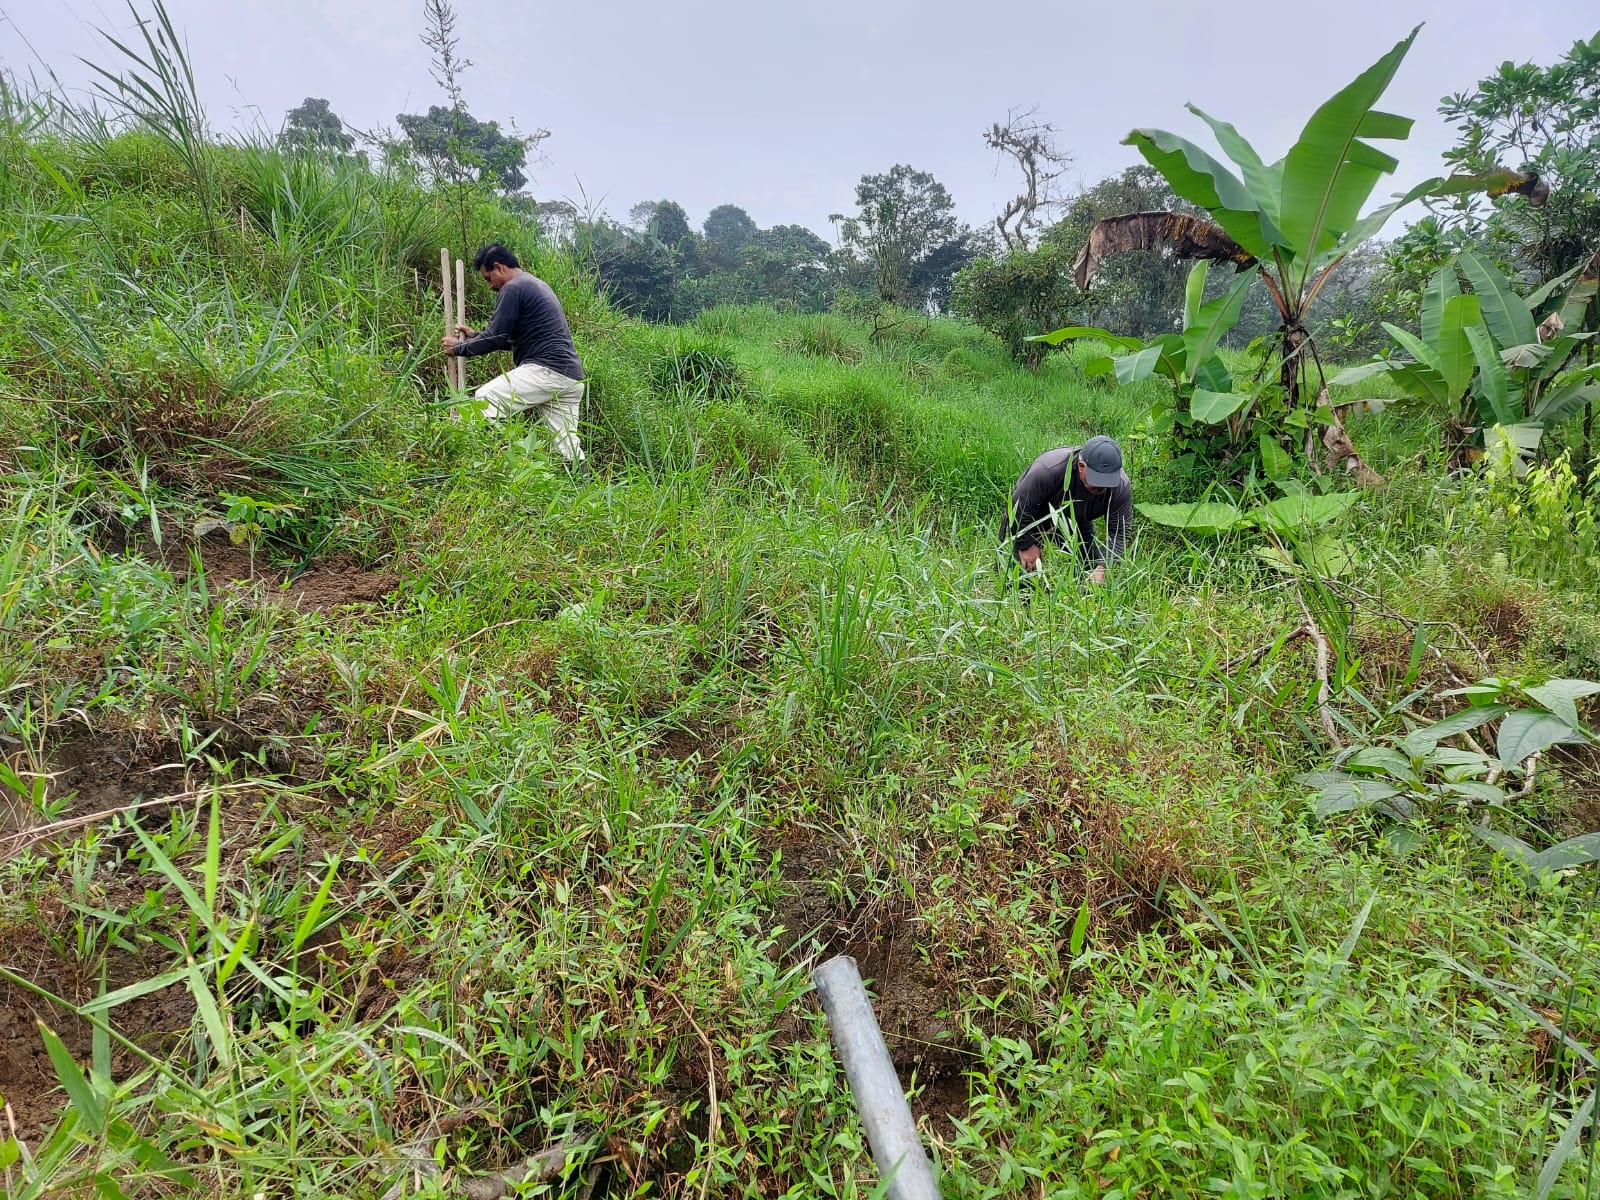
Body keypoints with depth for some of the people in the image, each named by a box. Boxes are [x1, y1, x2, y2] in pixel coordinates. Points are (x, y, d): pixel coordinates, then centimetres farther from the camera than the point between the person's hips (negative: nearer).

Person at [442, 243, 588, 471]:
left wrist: (460, 348, 8)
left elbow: (496, 338, -6)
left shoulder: (513, 288, -3)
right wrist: (475, 336, 31)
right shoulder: (535, 285, 27)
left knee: (483, 401, -15)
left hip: (546, 370, -10)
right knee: (567, 445, 8)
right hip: (571, 377, 10)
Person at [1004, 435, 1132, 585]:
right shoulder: (1048, 470, -42)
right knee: (1029, 569, -15)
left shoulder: (1121, 486, -27)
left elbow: (1119, 532, -22)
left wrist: (1102, 567, -37)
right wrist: (1026, 546, -22)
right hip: (1032, 521, -4)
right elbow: (1019, 507, -30)